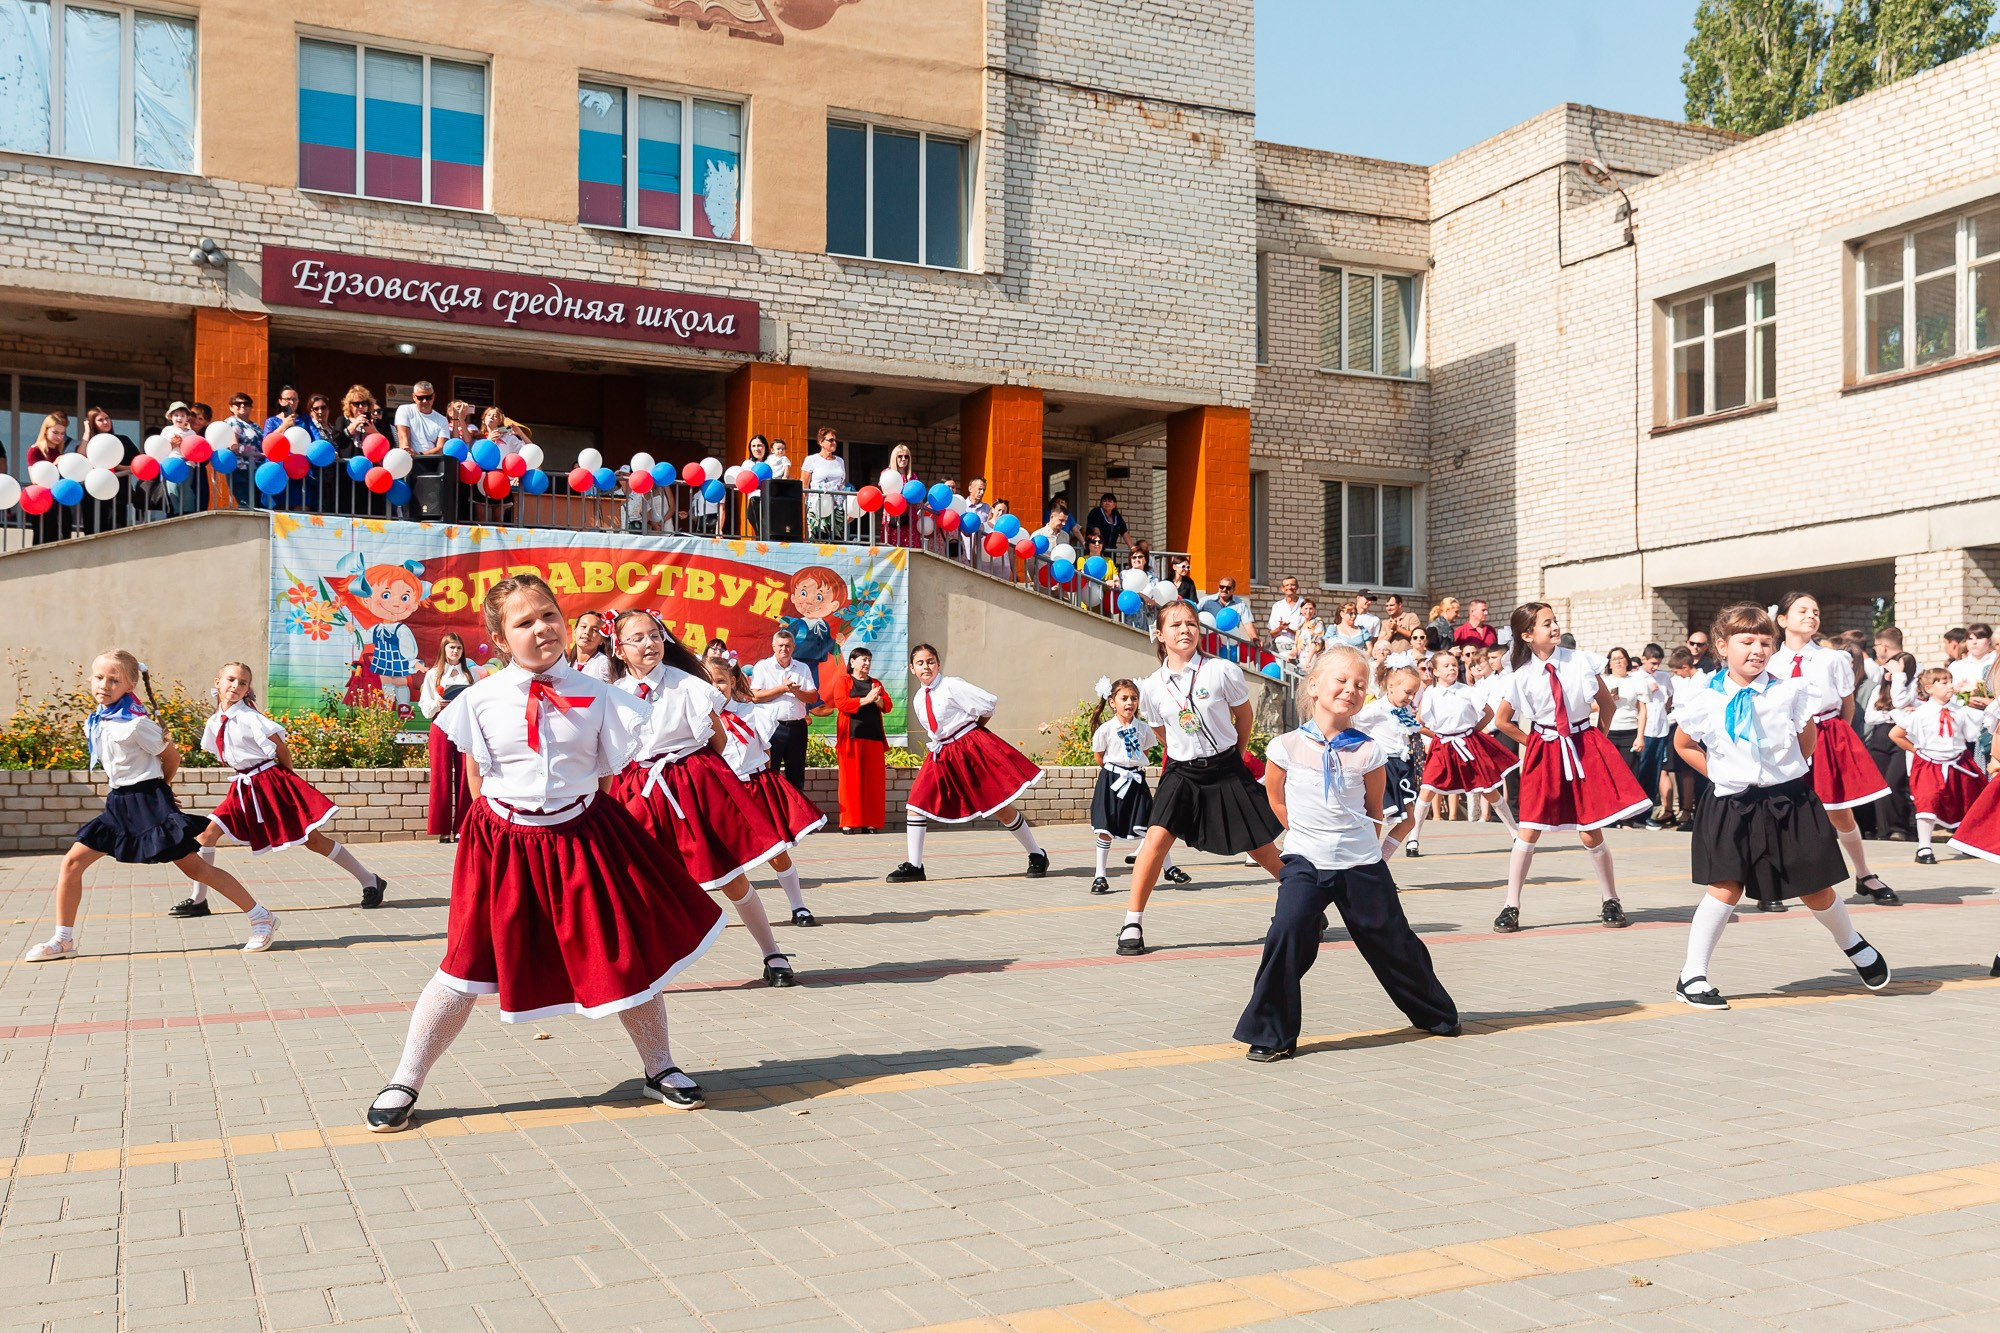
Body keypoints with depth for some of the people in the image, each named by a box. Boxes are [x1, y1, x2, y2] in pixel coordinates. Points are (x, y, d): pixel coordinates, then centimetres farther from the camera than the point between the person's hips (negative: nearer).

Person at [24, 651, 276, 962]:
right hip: (119, 804, 8)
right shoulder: (93, 723, 8)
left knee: (195, 867, -7)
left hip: (149, 802, -8)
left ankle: (262, 918, -2)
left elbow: (172, 757, -3)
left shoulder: (135, 723, -15)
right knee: (72, 861, 2)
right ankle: (63, 940, 13)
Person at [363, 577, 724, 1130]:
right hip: (503, 843, -1)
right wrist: (511, 825, -2)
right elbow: (476, 783, 5)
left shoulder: (596, 697, -3)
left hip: (582, 839, 1)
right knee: (465, 970, 4)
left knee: (627, 957, 6)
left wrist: (573, 821, -3)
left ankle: (659, 1068, 26)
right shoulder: (480, 701, -5)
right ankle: (404, 1084, 20)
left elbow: (607, 778, 5)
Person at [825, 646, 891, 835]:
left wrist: (878, 699, -9)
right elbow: (841, 703, -8)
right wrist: (866, 700, -14)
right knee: (851, 779, -7)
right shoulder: (843, 681, 8)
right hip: (851, 736, -4)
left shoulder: (876, 683, 22)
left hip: (873, 737, 4)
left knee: (873, 780, -1)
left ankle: (870, 823, 1)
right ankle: (849, 823, -5)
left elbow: (888, 706, 12)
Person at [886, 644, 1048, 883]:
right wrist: (941, 742, 9)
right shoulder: (918, 700, 9)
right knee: (916, 804, -6)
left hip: (971, 748, -6)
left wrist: (974, 729, 4)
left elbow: (989, 703, -10)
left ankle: (1037, 855, 14)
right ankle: (914, 866, 0)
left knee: (1000, 807, -2)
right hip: (941, 753, 6)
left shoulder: (951, 686, -11)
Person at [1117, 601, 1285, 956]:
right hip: (1182, 772, 1)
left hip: (1226, 769, -1)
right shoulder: (1152, 687, -3)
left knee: (1259, 846, 6)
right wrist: (1186, 756, 9)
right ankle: (1132, 925, -9)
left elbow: (1243, 715, 7)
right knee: (1157, 838, -18)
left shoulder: (1222, 671, -9)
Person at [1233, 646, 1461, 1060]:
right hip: (1305, 863, -1)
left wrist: (1357, 842, 10)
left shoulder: (1368, 751, -5)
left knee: (1394, 942, 12)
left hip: (1362, 865, 2)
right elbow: (1276, 798, 9)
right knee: (1287, 932, -23)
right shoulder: (1287, 747, -8)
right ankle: (1272, 1035, -10)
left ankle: (1437, 1015, 38)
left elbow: (1374, 808, 11)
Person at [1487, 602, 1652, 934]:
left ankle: (1612, 900, 21)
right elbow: (1501, 721, 6)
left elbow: (1606, 702, 6)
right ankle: (1511, 906, 6)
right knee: (1528, 830, -3)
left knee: (1590, 834, 1)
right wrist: (1534, 742, 5)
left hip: (1585, 748, 0)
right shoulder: (1521, 676, -6)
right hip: (1544, 753, 0)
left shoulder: (1579, 661, -7)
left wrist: (1597, 738, 10)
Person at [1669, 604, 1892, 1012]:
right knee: (1726, 888, -10)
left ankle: (1855, 946, 40)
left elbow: (1808, 741, 12)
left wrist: (1783, 773, 9)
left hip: (1789, 802, 1)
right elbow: (1683, 745, 10)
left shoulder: (1790, 692, -4)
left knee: (1815, 889, 10)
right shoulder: (1706, 700, -6)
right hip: (1731, 806, -1)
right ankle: (1692, 976, -3)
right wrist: (1722, 774, 5)